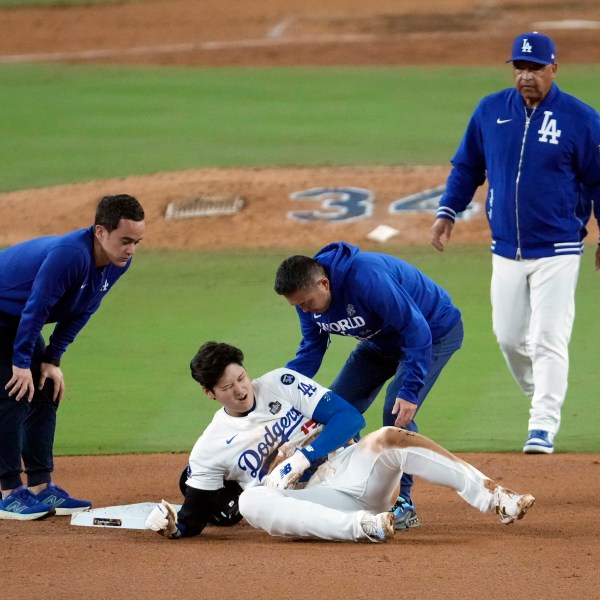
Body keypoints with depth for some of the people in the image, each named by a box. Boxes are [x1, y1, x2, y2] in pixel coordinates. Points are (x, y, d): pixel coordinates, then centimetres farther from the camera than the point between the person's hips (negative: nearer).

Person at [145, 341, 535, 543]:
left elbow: (349, 417, -3)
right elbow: (194, 520, 8)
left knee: (390, 439, -29)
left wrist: (302, 458, -14)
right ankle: (363, 527, -51)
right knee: (251, 501, -33)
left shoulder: (281, 384, 5)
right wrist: (172, 524, -16)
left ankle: (496, 499, -36)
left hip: (350, 471, 1)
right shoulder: (210, 450, 6)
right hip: (306, 506, -1)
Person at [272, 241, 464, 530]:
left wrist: (410, 390, -40)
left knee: (397, 411, -24)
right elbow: (311, 350, -1)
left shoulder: (366, 278, -39)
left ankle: (402, 504, -13)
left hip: (436, 330, -8)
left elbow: (416, 330, -36)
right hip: (383, 339, 8)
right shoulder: (306, 294, -14)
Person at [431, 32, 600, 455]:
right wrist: (448, 212, 3)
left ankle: (543, 427, -6)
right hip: (506, 251, 4)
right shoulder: (490, 111, 3)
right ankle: (541, 397, 32)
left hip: (557, 252, -4)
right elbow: (467, 166, 13)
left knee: (548, 340, -9)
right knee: (509, 337, 9)